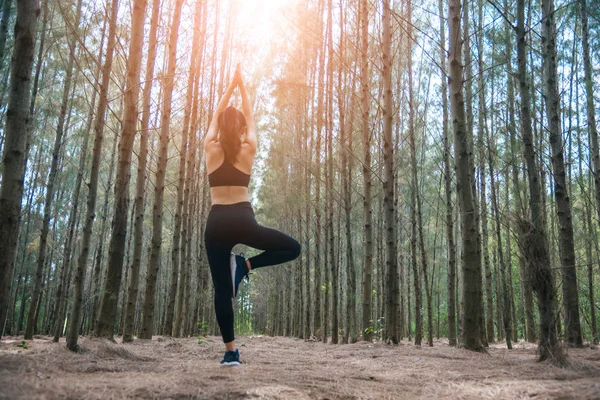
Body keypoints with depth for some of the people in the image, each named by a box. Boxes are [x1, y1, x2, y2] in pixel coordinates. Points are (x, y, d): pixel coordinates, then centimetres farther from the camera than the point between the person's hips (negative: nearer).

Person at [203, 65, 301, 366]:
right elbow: (249, 116, 20)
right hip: (242, 220, -2)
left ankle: (230, 351, -2)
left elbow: (216, 115, 22)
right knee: (292, 248, 14)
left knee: (221, 288, 2)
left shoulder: (211, 149, 7)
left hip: (216, 223, 2)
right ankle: (245, 264, -1)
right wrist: (242, 86, 30)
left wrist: (230, 86, 31)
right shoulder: (248, 149, 5)